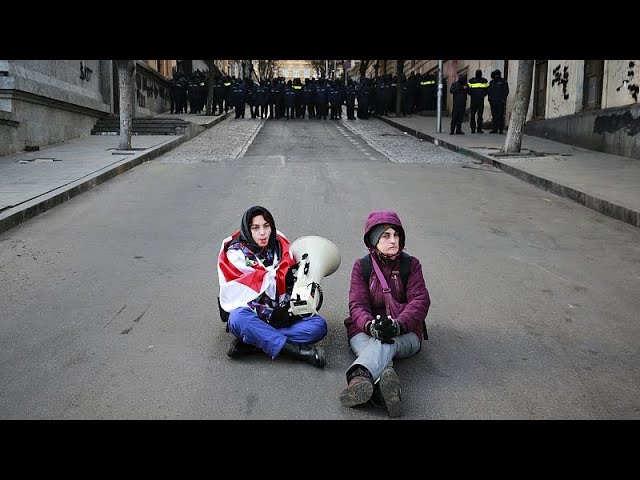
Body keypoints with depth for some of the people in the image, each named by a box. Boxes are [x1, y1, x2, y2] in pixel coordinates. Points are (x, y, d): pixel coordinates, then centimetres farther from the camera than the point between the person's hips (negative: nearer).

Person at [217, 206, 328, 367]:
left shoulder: (280, 246, 7)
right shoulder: (235, 253, -2)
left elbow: (293, 281, 4)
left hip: (282, 315, 3)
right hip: (252, 315, -3)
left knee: (319, 325, -21)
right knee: (238, 319, -37)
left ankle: (251, 344, -28)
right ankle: (299, 350, -38)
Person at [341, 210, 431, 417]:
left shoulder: (410, 264, 9)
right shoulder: (361, 266, 9)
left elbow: (420, 300, -6)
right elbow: (357, 305, -3)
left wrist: (398, 324, -28)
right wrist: (371, 325, -29)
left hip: (405, 333, 0)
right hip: (366, 331, 1)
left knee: (385, 343, -37)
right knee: (379, 348, -37)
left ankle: (359, 377, -67)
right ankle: (387, 388, -69)